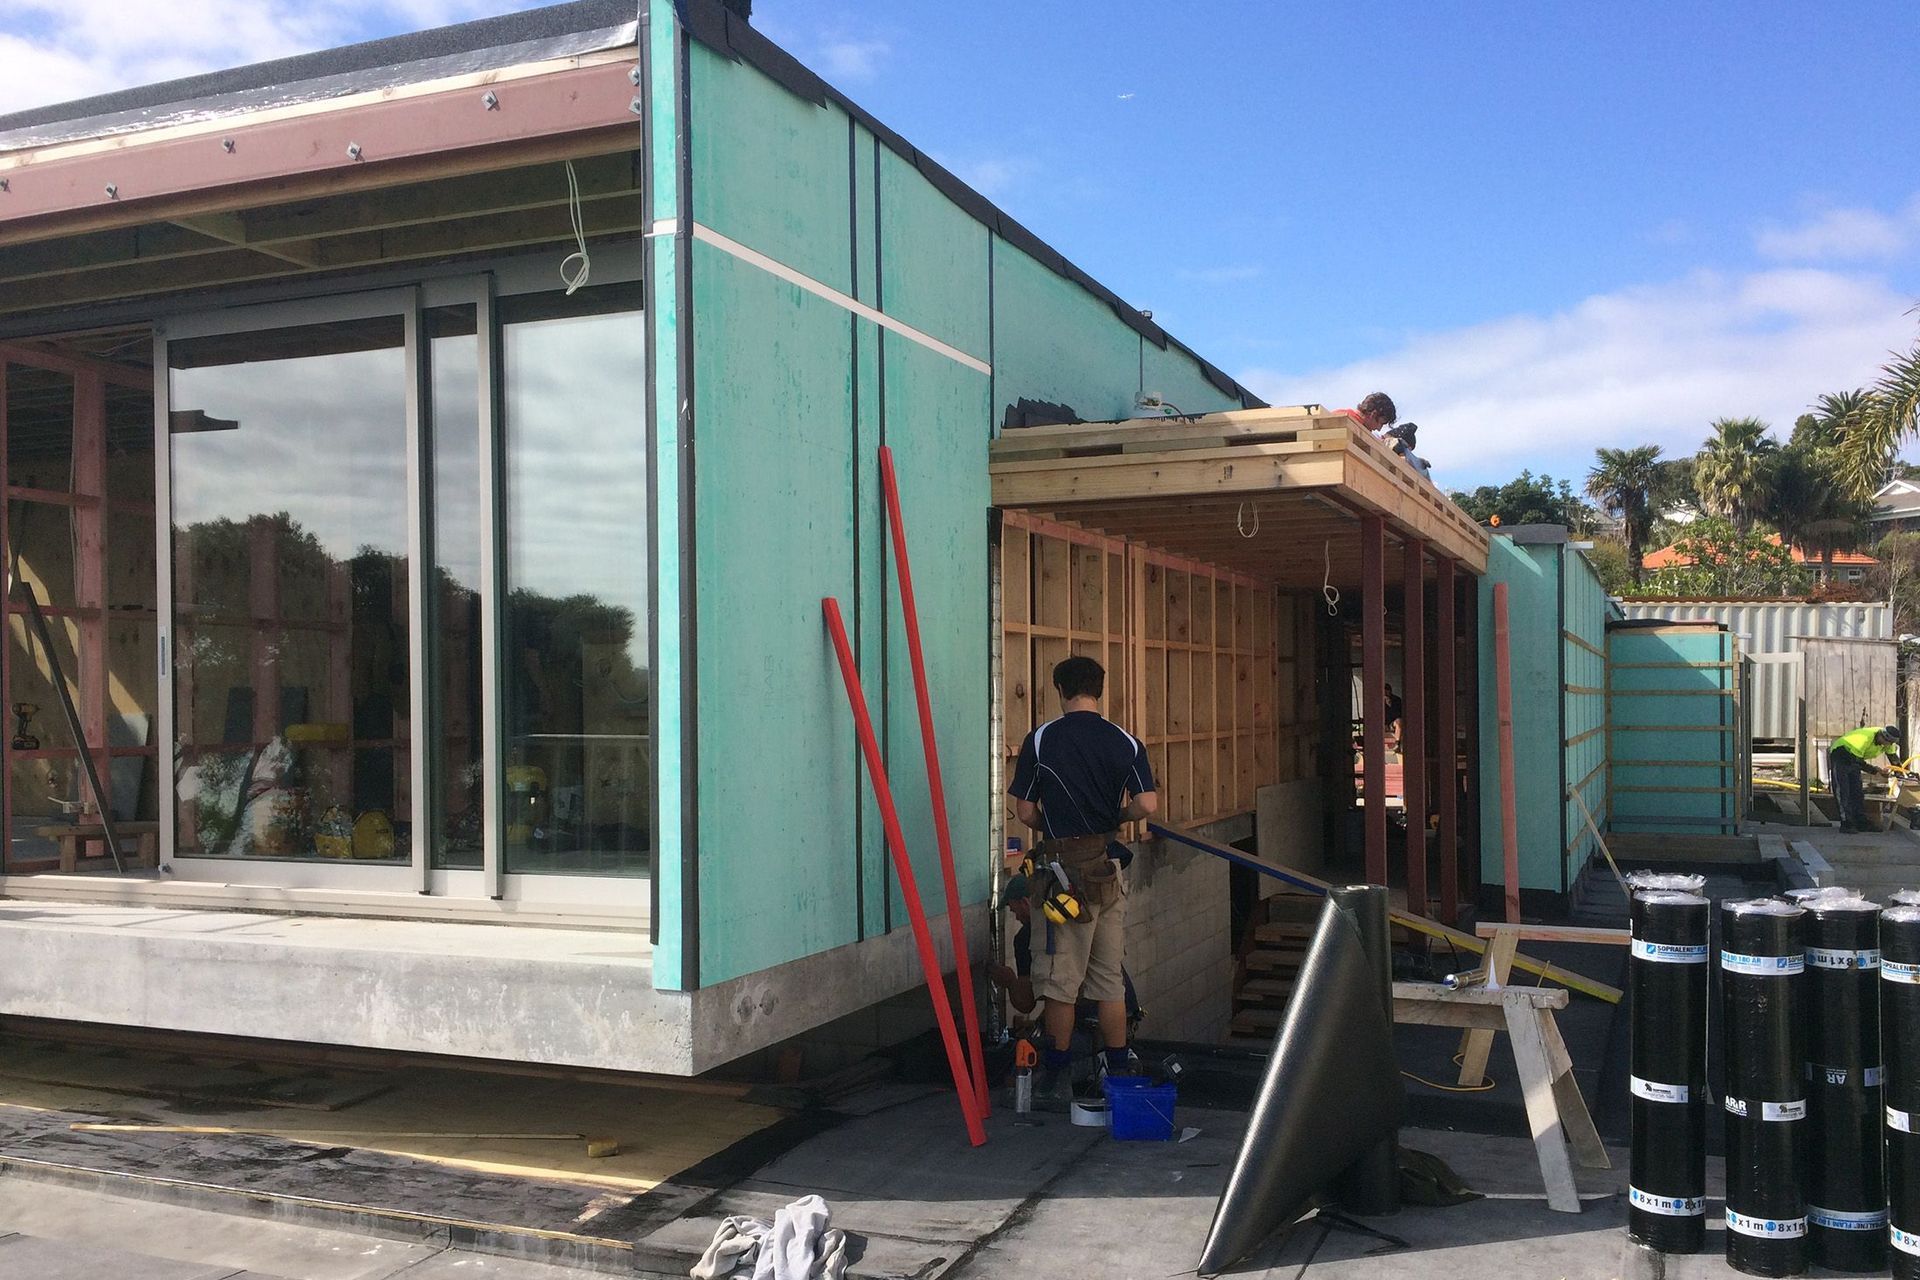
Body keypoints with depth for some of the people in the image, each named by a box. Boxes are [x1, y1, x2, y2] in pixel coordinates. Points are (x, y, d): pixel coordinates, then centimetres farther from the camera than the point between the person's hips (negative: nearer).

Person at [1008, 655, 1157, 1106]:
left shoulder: (1040, 739, -6)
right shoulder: (1126, 742, 0)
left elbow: (1024, 811, -5)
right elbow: (1148, 805, -8)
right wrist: (1111, 816, 10)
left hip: (1061, 868, -3)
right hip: (1108, 866, 3)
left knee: (1061, 980, 5)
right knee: (1110, 978, 12)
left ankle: (1058, 1079, 12)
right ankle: (1119, 1075, 18)